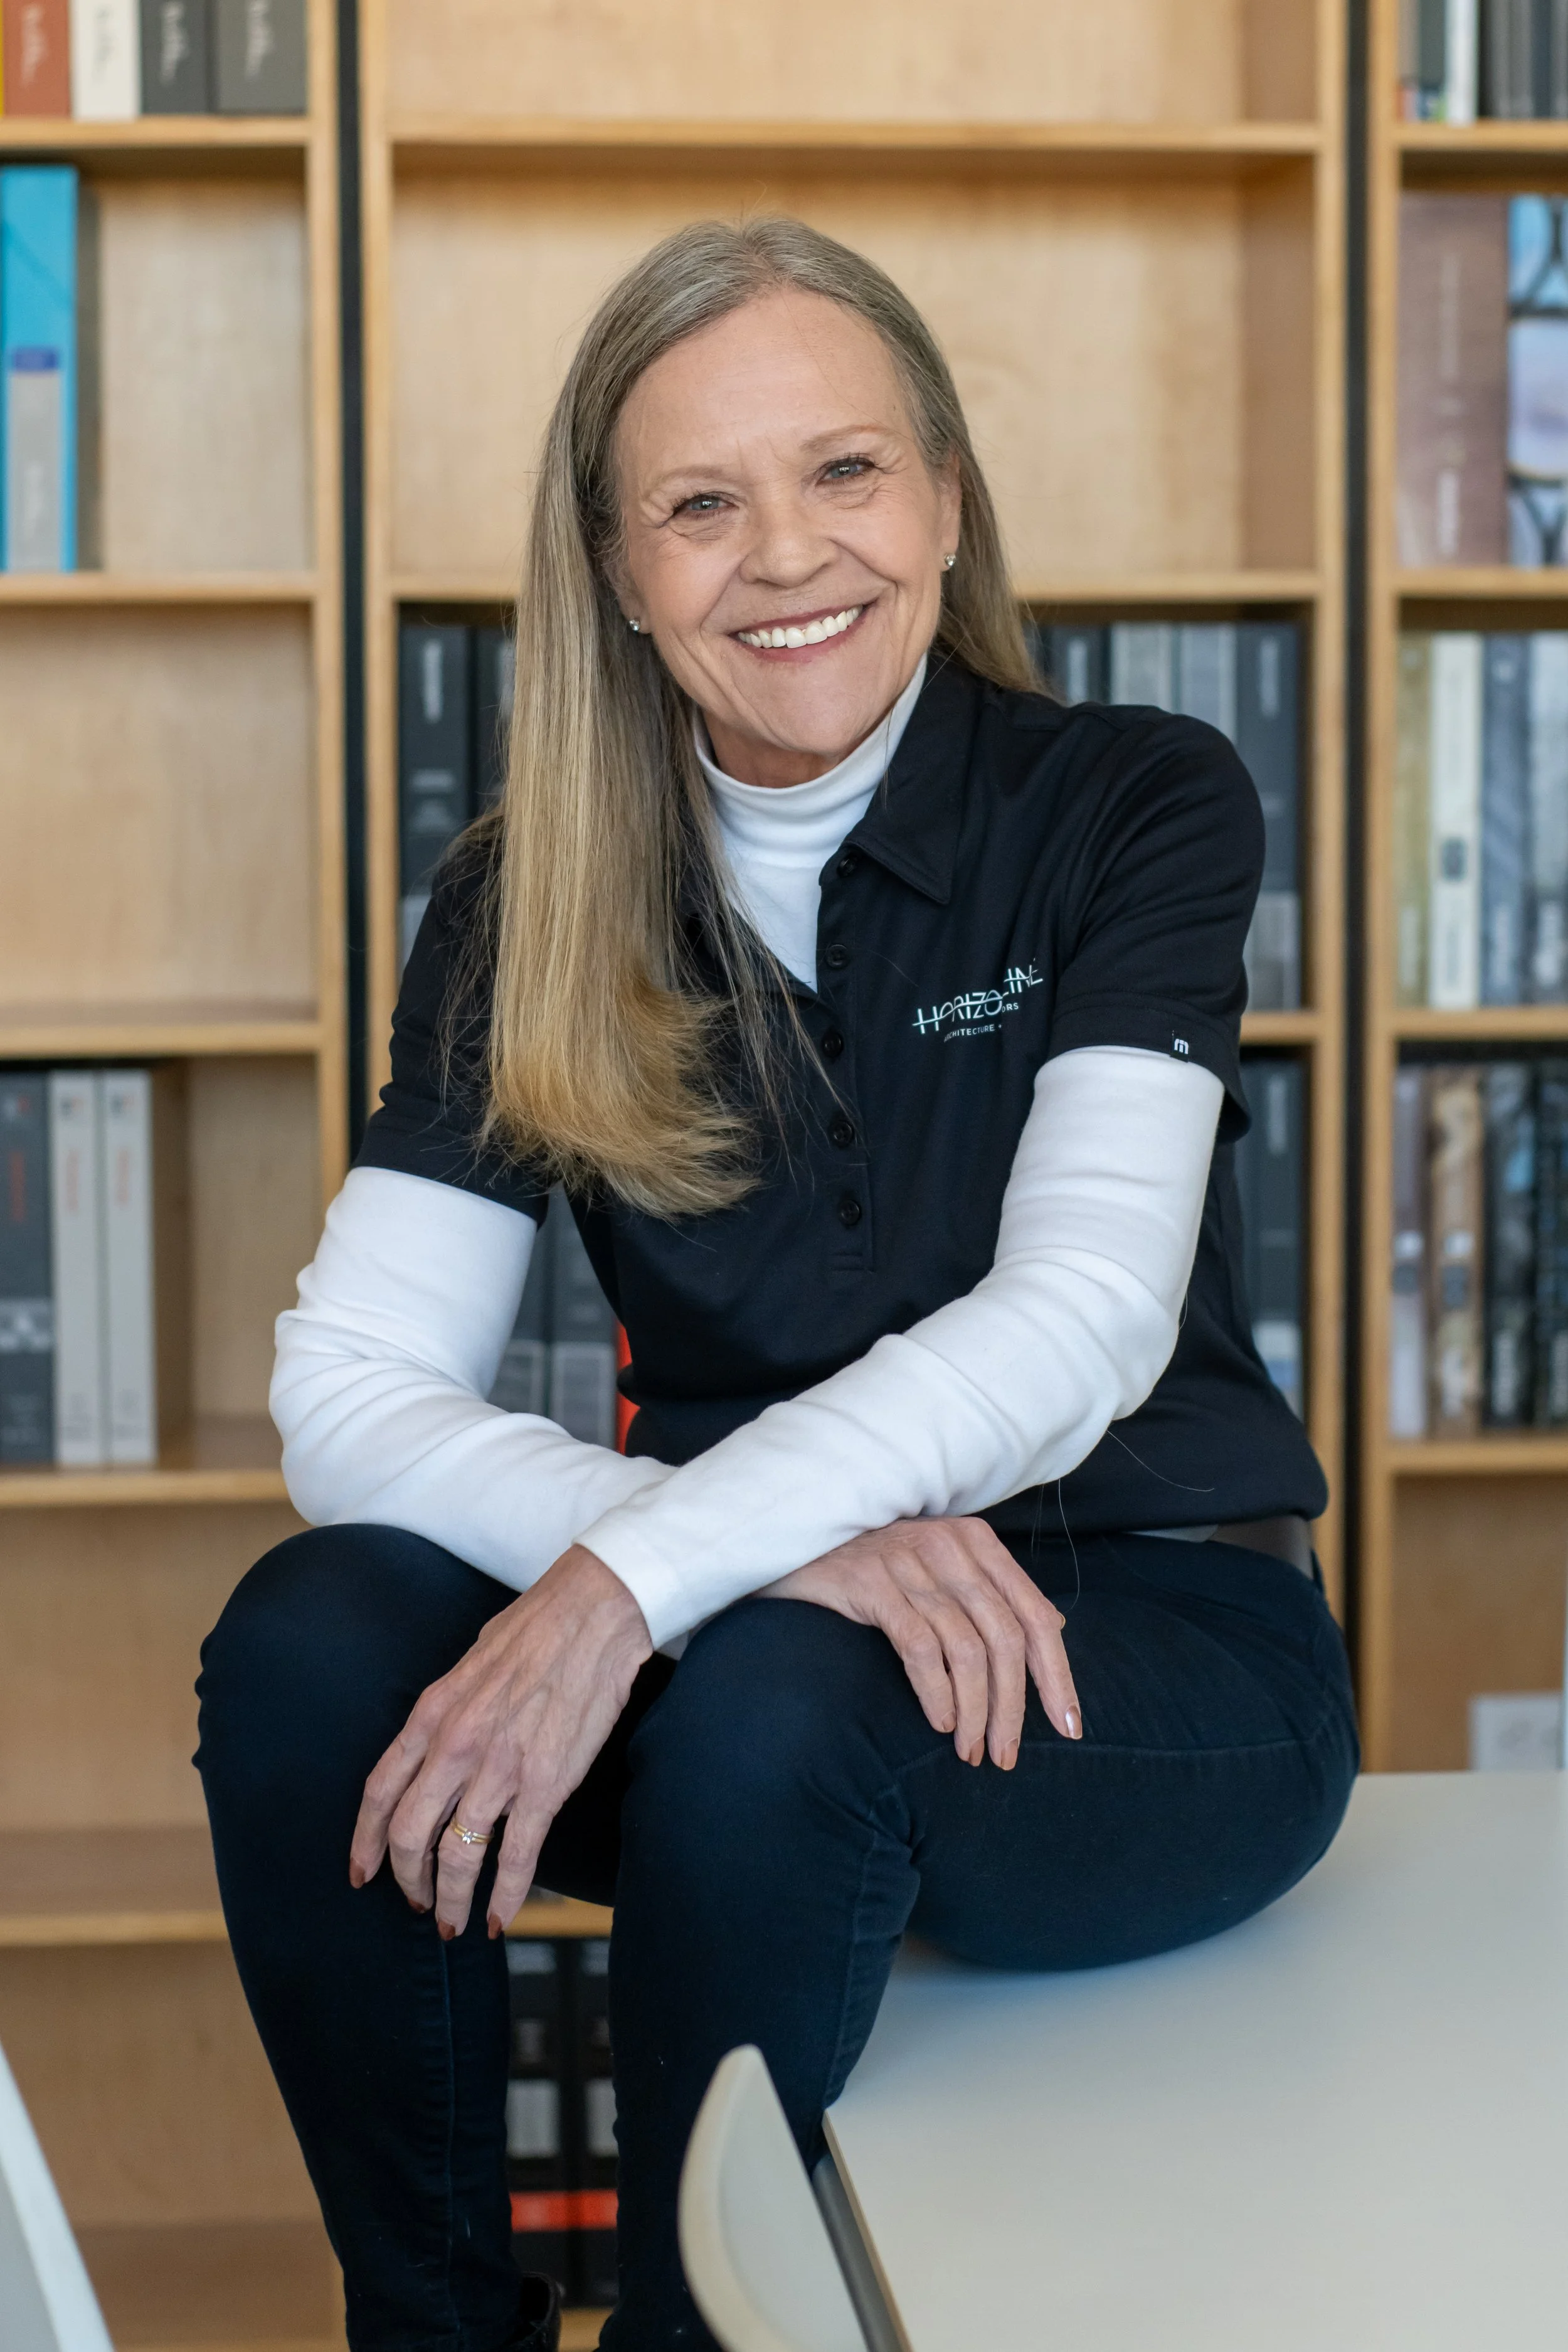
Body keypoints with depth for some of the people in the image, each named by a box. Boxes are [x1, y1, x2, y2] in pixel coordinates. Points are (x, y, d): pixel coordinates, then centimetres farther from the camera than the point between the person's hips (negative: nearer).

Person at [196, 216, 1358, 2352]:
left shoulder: (1141, 808, -6)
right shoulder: (536, 902, 1)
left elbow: (1082, 1320, -19)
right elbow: (351, 1392, -10)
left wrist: (639, 1577, -31)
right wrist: (789, 1535, -27)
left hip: (1152, 1636, -3)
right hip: (757, 1608, 3)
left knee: (772, 1707, -34)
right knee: (312, 1639, -24)